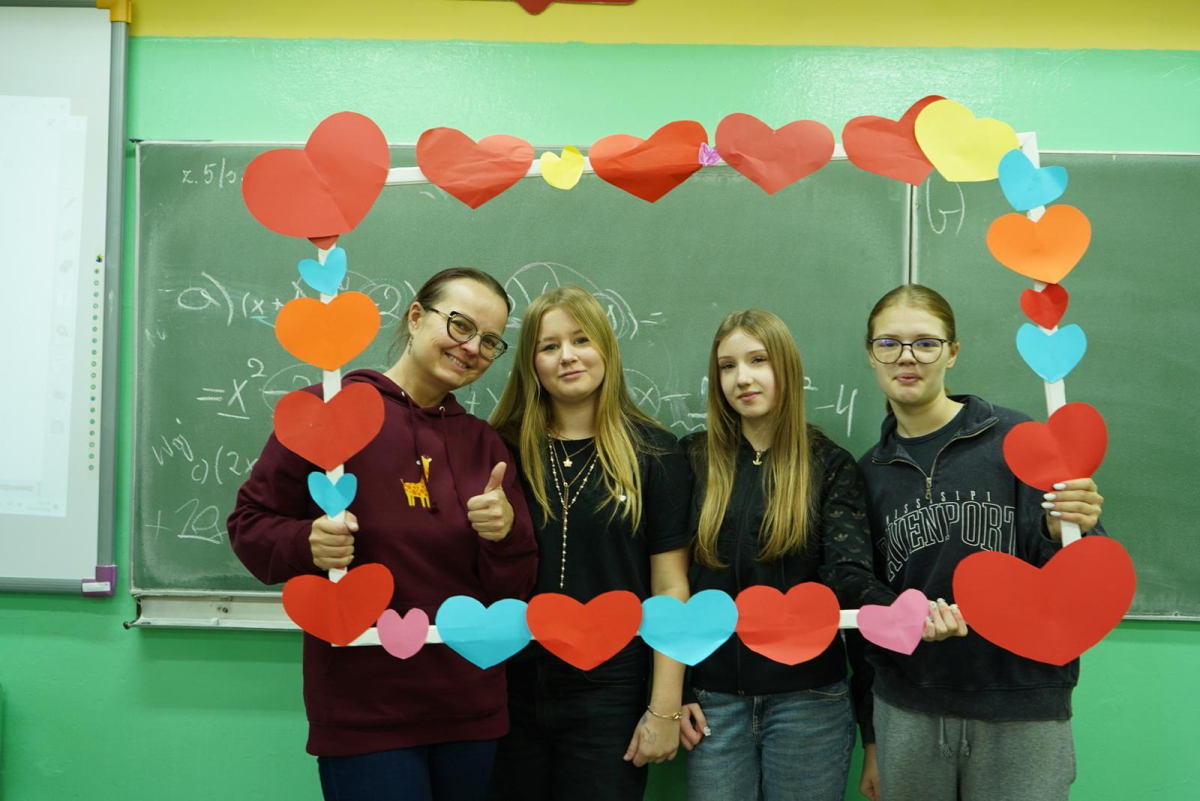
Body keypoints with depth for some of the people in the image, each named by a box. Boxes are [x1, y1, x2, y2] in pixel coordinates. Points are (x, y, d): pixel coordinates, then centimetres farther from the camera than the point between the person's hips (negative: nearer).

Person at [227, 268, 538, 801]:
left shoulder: (485, 445, 9)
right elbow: (250, 524, -1)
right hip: (364, 710, -4)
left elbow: (513, 591, 8)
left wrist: (505, 535, -13)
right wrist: (308, 545, -21)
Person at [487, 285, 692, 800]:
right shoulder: (505, 451, 2)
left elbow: (670, 590, -5)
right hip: (511, 696, 2)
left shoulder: (653, 453, -4)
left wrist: (664, 709, -7)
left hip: (611, 700, -2)